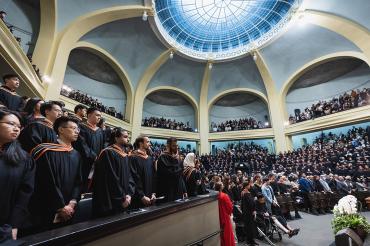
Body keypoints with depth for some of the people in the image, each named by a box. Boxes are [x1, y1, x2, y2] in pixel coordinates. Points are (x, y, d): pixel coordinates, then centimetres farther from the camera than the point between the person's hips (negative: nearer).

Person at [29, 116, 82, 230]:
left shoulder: (76, 155, 4)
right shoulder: (47, 152, -16)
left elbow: (78, 182, 3)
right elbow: (47, 183, -18)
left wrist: (72, 203, -10)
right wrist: (61, 207, -14)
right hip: (48, 211, -5)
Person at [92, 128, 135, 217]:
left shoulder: (125, 155, 8)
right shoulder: (108, 153, -17)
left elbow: (129, 176, 7)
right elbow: (111, 180, -21)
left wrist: (129, 194, -7)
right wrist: (122, 198, -14)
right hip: (111, 202, -8)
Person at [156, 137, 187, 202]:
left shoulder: (177, 157, 10)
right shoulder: (163, 158, -13)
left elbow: (181, 175, 12)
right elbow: (170, 173, -23)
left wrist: (184, 190, 9)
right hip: (168, 191, -7)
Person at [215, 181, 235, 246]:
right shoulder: (224, 196, -22)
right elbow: (230, 207, -13)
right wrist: (229, 213, 7)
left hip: (217, 217, 4)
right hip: (225, 217, -4)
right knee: (227, 232, 15)